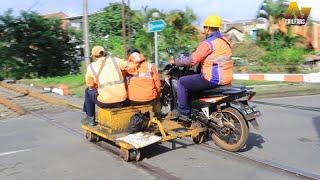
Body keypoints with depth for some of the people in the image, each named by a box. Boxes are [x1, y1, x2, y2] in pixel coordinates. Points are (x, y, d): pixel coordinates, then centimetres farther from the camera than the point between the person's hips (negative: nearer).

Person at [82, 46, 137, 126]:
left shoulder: (91, 67, 2)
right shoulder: (114, 60, 4)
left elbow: (90, 86, 14)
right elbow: (131, 66, -3)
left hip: (104, 103, -2)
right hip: (121, 101, 2)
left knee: (88, 91, 28)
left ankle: (90, 118, 37)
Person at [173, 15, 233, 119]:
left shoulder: (208, 43, -16)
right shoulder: (224, 40, 14)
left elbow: (192, 60, -19)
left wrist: (176, 61, -1)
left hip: (213, 79, -10)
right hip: (226, 78, 10)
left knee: (182, 82, 2)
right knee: (193, 78, 32)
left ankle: (183, 112, 6)